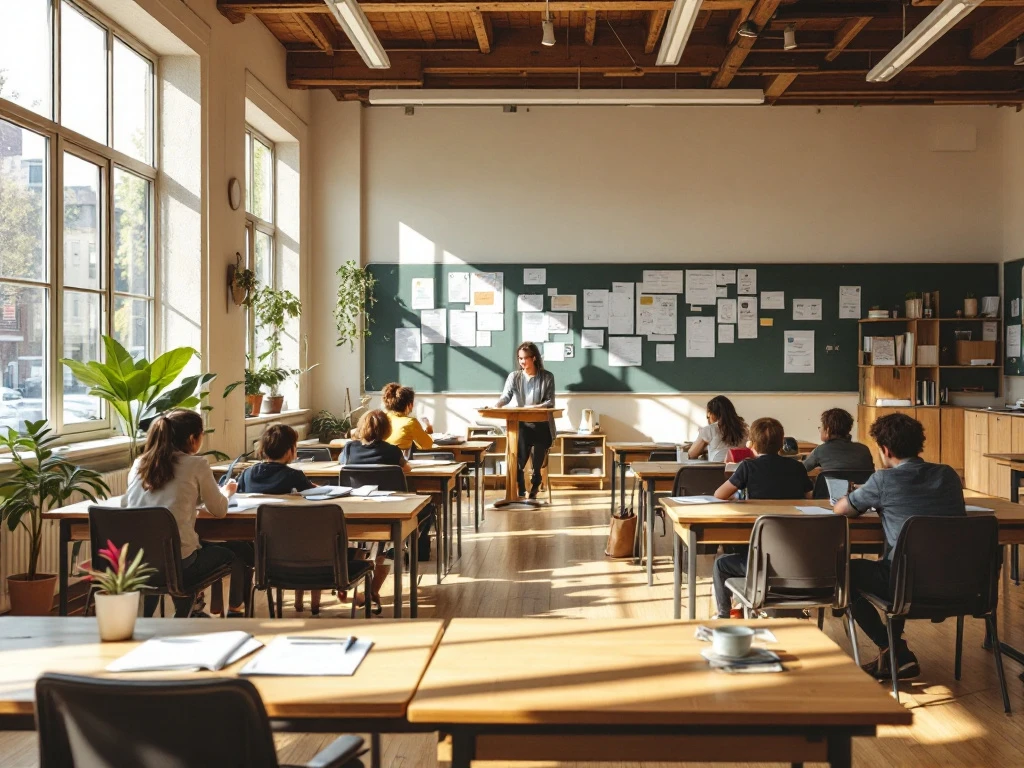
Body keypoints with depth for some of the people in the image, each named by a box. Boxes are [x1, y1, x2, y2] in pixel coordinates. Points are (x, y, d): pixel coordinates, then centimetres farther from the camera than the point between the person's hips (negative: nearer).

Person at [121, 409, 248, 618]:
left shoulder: (139, 464, 6)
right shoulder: (196, 465, -7)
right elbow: (219, 510, 2)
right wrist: (226, 491, 25)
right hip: (179, 564, -5)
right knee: (240, 551, 19)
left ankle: (182, 616, 43)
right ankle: (236, 612, 37)